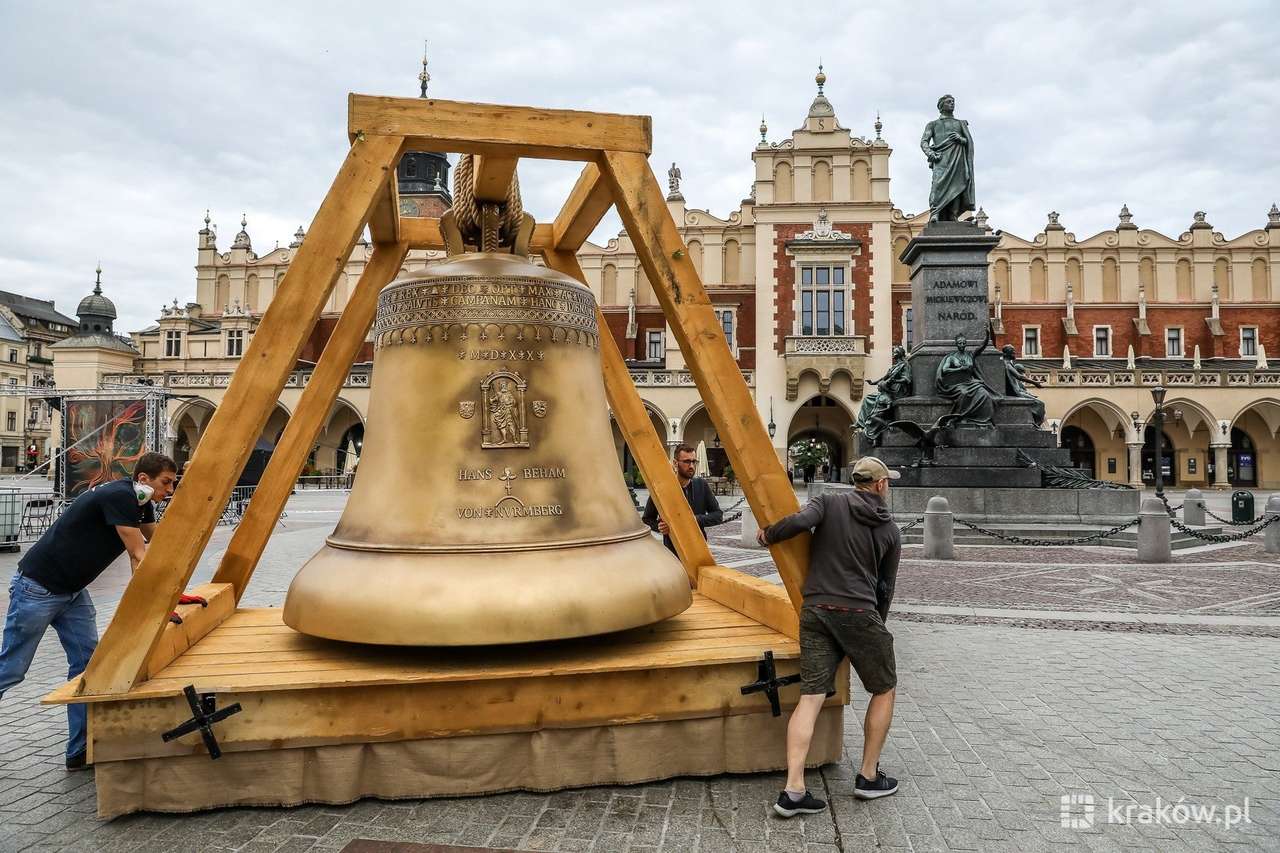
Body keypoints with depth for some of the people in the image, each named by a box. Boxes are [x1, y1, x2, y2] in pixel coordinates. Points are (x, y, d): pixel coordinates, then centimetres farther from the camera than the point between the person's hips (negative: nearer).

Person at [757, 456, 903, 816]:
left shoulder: (830, 503, 5)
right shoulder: (890, 531, 8)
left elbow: (799, 521, -16)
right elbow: (885, 588, 13)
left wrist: (768, 535, 3)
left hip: (815, 610, 2)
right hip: (858, 613, -2)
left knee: (811, 697, 1)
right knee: (884, 691, 19)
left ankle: (793, 791, -4)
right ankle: (868, 777, 24)